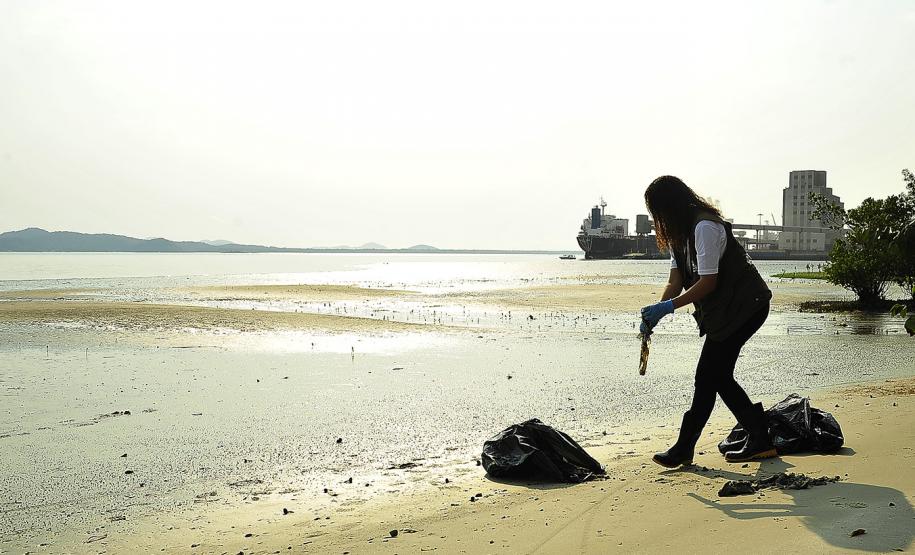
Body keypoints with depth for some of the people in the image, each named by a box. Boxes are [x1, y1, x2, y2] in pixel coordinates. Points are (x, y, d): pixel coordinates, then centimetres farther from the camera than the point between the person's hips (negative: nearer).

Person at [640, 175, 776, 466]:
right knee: (717, 375, 8)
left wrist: (667, 307, -25)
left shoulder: (705, 227, -21)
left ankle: (684, 449, -2)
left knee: (708, 375, -8)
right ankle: (760, 441, 16)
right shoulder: (679, 231, 10)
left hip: (743, 307, -10)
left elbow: (708, 282, -24)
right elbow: (676, 280, 4)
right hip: (723, 310, 10)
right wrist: (656, 311, -10)